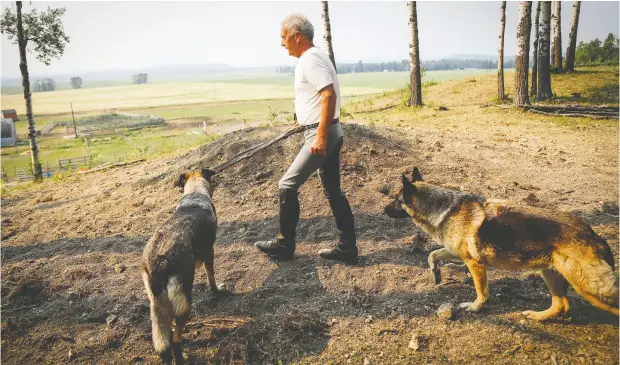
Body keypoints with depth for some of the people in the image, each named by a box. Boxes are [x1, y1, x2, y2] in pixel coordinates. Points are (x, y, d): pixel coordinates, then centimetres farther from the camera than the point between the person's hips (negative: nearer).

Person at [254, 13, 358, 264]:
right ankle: (347, 248, 18)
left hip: (321, 135, -11)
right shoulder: (313, 57, 17)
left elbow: (329, 95, -25)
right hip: (328, 133, 11)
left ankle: (284, 245, 11)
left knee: (287, 185, -3)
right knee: (333, 191, 12)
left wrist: (320, 137, -28)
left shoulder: (310, 59, -14)